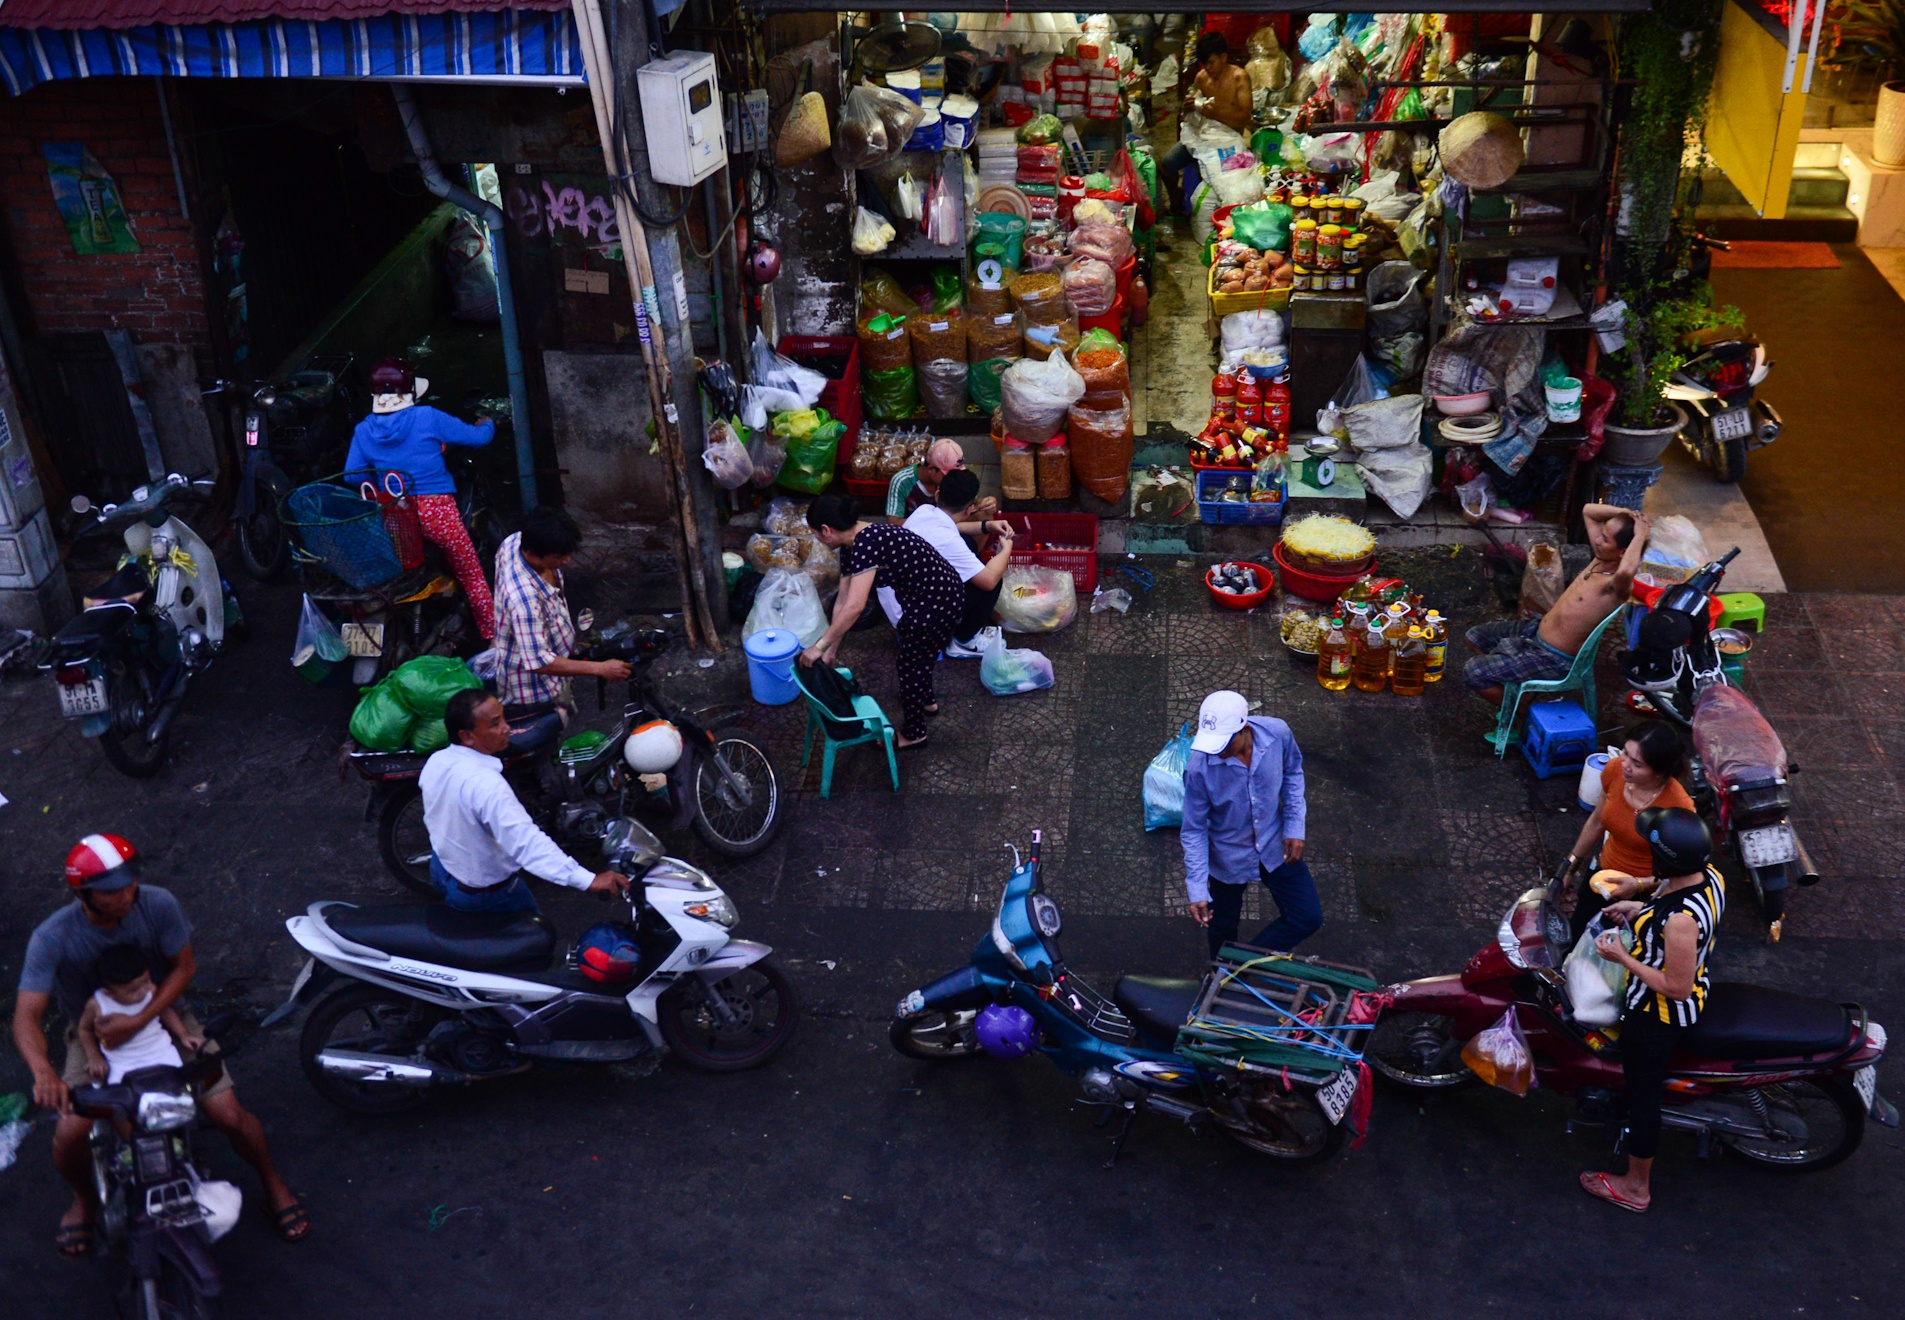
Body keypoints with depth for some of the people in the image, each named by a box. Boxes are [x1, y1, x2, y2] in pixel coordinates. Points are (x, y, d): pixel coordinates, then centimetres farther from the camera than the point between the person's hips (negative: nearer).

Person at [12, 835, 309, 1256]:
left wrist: (138, 1021, -25)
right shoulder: (52, 937, -26)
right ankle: (84, 1199, 15)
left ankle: (273, 1184, 17)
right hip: (95, 1034, 0)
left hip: (161, 1016, 0)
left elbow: (184, 966, -11)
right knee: (71, 1132, -21)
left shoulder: (157, 904, -23)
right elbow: (27, 1017, -29)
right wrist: (43, 1072, -49)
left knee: (229, 1114, -12)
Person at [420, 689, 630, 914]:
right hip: (482, 891, -7)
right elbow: (526, 841, -47)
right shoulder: (486, 784, -39)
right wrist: (589, 880, -52)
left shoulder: (436, 761, -12)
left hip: (441, 869, 7)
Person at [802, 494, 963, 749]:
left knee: (912, 664, 9)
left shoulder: (866, 543, -30)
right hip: (922, 597, 9)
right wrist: (832, 650, 8)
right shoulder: (851, 545, 1)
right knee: (916, 655, 30)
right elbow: (843, 600, 7)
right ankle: (926, 702, 57)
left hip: (939, 602, -9)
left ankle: (912, 733, 30)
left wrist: (820, 646, -29)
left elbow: (855, 607, -36)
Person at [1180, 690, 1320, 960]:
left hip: (1275, 846, 2)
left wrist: (1294, 827, -8)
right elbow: (1194, 830, -20)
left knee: (1308, 918, 6)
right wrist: (1197, 890, -22)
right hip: (1229, 858, -2)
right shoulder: (1200, 768, -32)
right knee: (1222, 930, 19)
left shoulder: (1278, 734, -26)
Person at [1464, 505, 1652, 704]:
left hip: (1553, 659, -9)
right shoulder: (1601, 559, -3)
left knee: (1472, 672, -15)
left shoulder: (1619, 585, -27)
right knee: (1475, 637, 16)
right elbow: (1588, 511, 9)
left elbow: (1626, 571, -55)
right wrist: (1625, 513, -7)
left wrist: (1639, 536, -39)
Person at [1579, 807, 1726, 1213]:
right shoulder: (1709, 875, -14)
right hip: (1696, 990, 9)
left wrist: (1622, 958, -24)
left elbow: (1677, 987, -31)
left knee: (1642, 1096, 13)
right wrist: (1642, 908, 1)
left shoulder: (1680, 919, -40)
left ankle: (1636, 1187, 35)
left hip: (1659, 1015, -9)